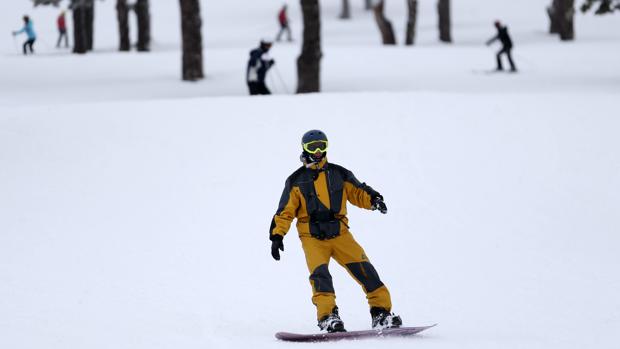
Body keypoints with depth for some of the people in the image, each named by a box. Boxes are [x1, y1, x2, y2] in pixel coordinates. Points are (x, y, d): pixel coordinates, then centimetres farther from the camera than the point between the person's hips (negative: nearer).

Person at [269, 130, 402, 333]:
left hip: (340, 234, 2)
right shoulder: (296, 181, 8)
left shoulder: (339, 174, 12)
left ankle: (381, 312, -8)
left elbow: (358, 193, 13)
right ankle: (328, 317, -32)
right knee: (320, 273, -25)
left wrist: (374, 200, -9)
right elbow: (285, 211, 7)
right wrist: (277, 235, -5)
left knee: (363, 269, -11)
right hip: (312, 238, -2)